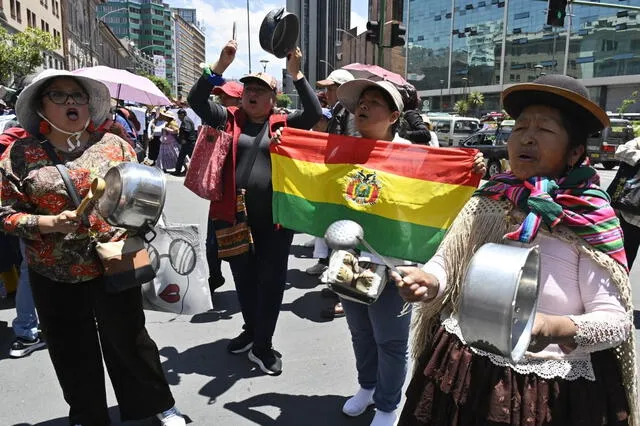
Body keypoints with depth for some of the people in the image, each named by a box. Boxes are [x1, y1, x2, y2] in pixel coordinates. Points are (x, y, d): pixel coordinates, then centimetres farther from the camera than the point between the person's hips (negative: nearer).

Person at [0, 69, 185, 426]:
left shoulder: (115, 145, 0)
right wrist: (50, 223, -17)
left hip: (114, 266, 0)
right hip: (55, 277, 1)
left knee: (129, 340, 14)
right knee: (73, 353, 16)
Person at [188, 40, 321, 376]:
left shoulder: (283, 124, 2)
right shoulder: (229, 119, 6)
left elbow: (314, 113, -11)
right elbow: (196, 100, -4)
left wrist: (296, 74, -17)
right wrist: (221, 65, -14)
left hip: (275, 217, -2)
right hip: (236, 216, 2)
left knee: (271, 281, 6)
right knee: (243, 278, 18)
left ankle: (262, 345, 23)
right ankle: (251, 329, 41)